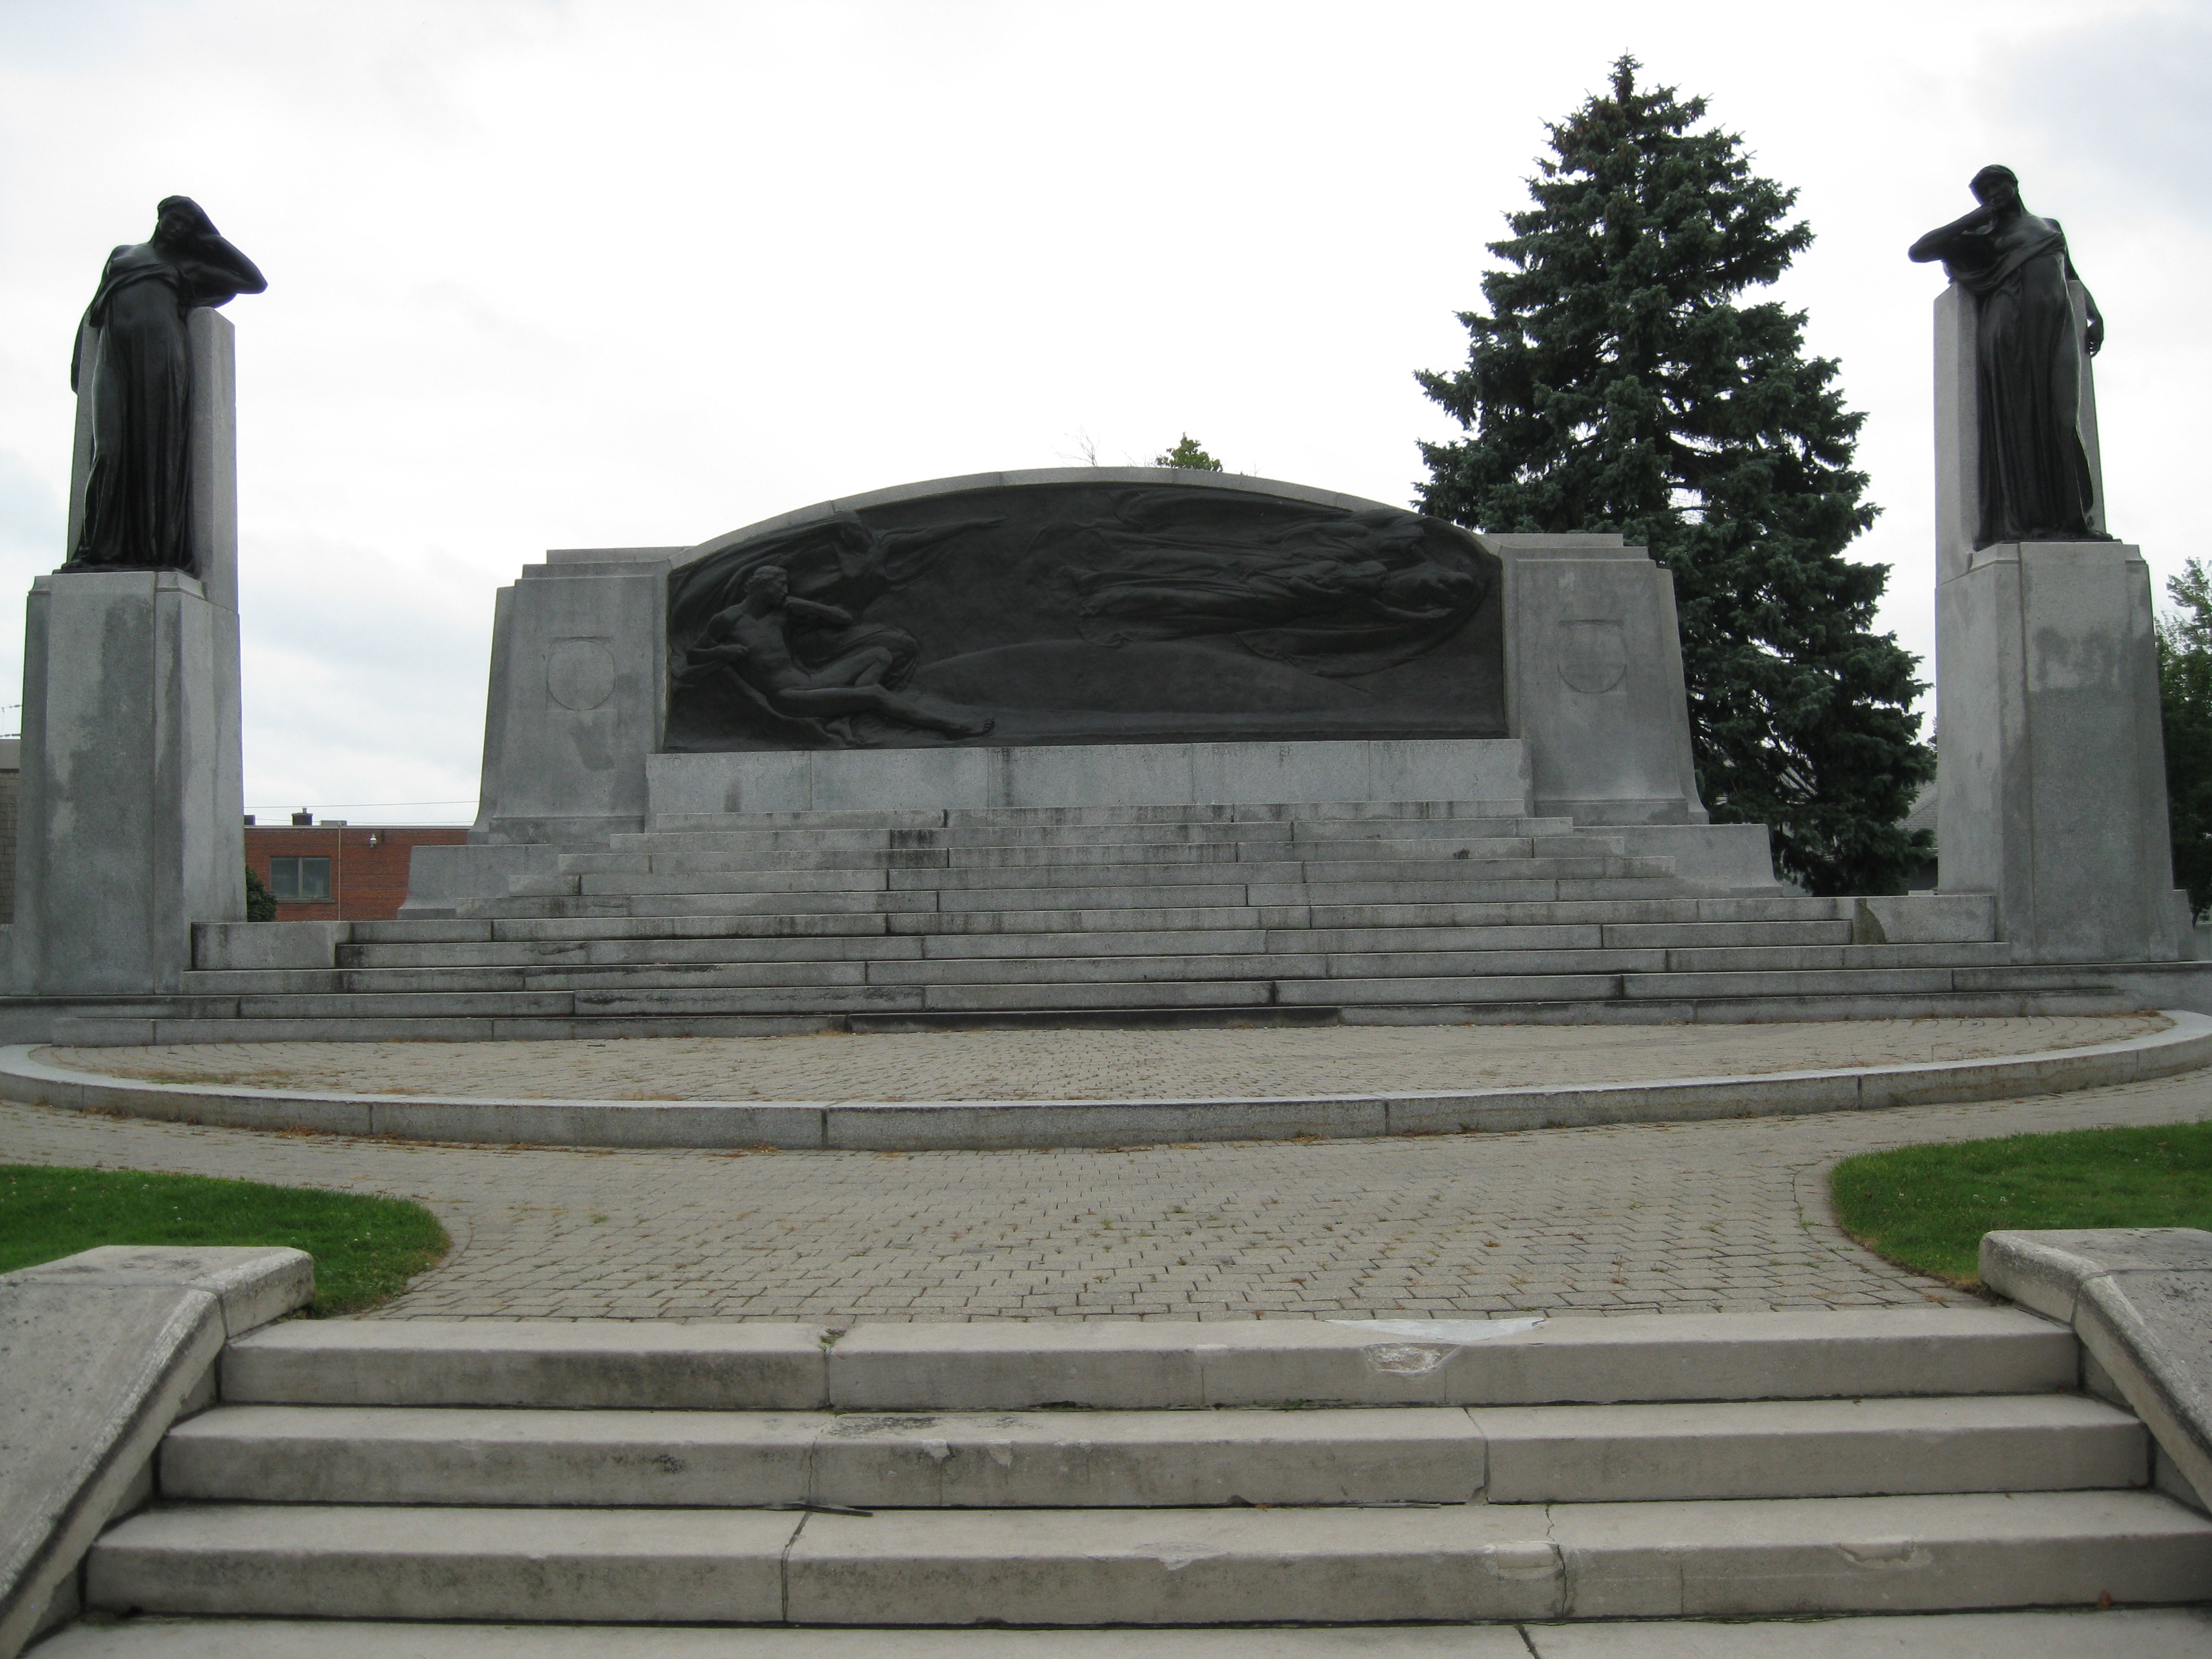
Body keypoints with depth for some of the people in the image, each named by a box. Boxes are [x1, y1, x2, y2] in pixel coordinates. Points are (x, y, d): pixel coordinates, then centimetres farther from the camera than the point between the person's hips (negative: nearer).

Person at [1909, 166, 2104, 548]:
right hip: (2008, 328, -3)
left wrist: (2095, 316, 15)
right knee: (2016, 419, -14)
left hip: (2055, 328, 3)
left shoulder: (2049, 227, 29)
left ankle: (2069, 519, -17)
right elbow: (1919, 251, 8)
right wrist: (1979, 216, 8)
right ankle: (2022, 520, -22)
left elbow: (2072, 276, 32)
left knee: (2061, 416, -9)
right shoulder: (1982, 239, 19)